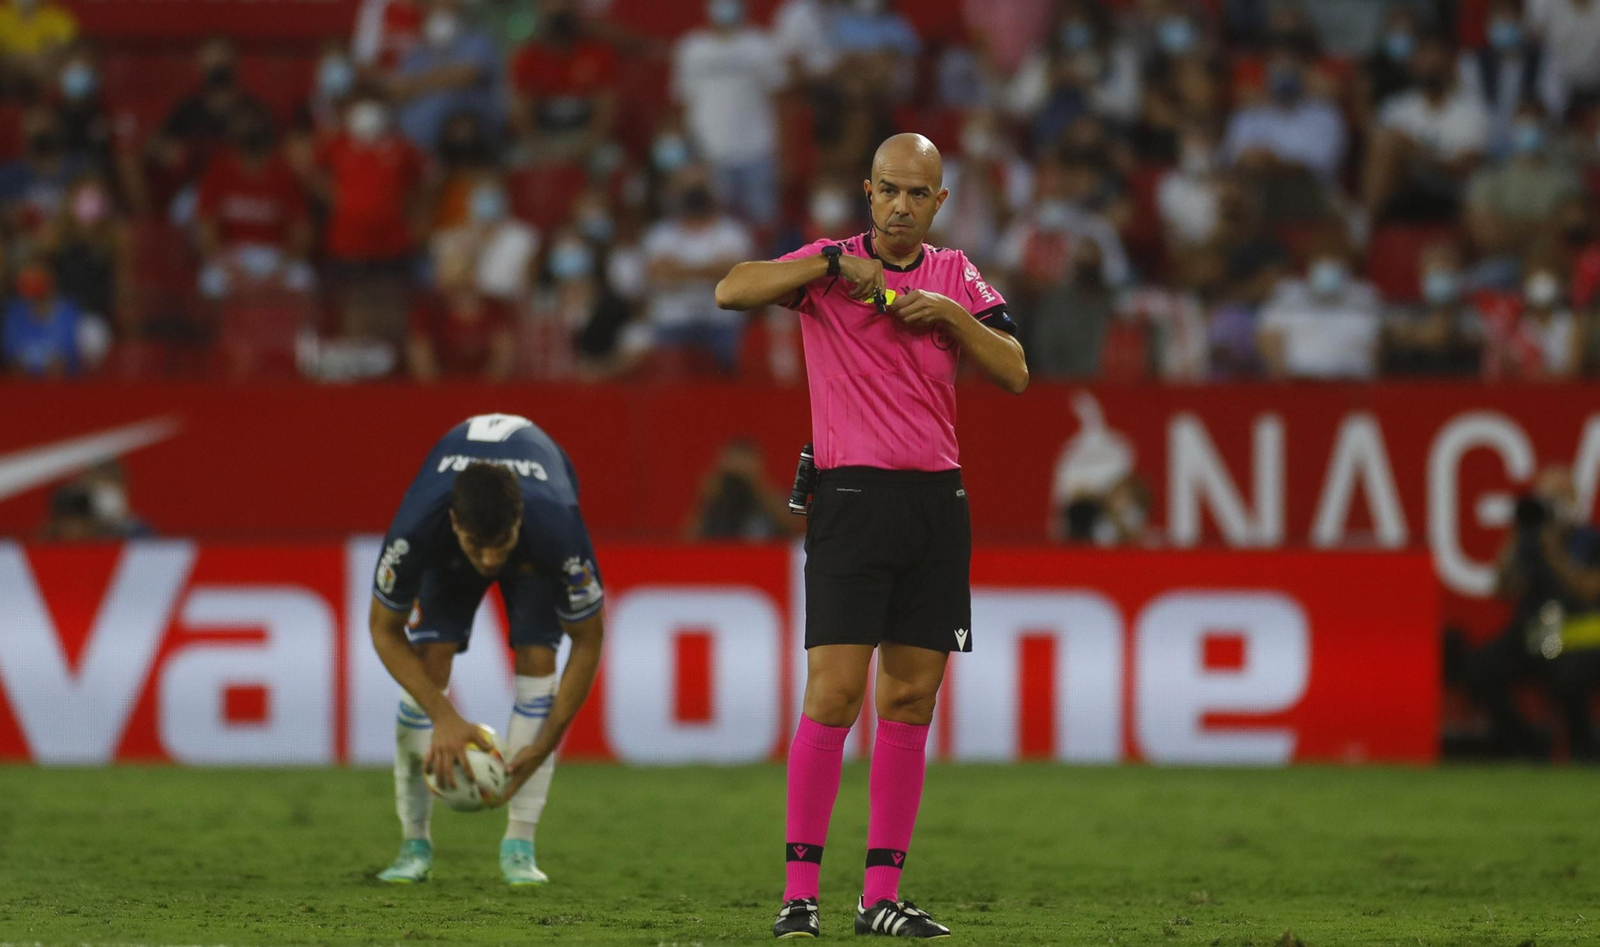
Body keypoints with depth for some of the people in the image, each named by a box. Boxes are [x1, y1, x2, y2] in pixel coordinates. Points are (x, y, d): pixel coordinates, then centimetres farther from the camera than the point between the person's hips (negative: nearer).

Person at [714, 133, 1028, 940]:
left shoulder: (957, 278, 12)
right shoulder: (830, 265, 2)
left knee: (910, 701, 3)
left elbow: (1013, 373, 5)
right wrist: (834, 264, -18)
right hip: (852, 499, -4)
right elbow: (731, 291, -13)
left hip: (937, 502, 4)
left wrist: (950, 314, -9)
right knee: (835, 693, -12)